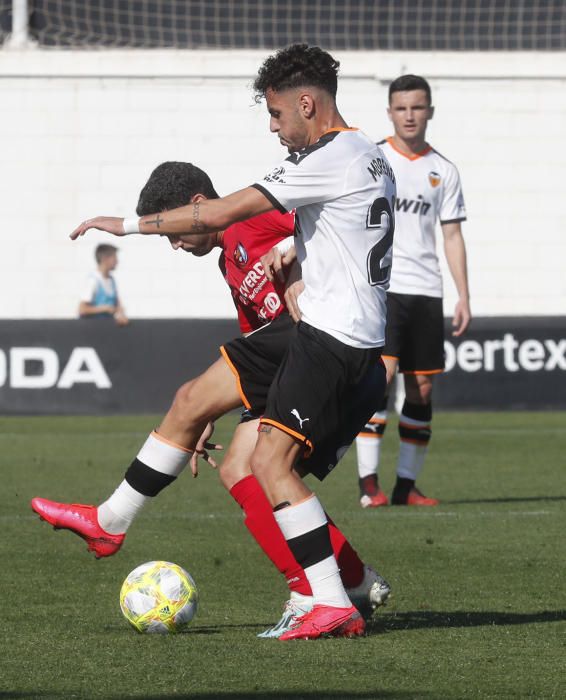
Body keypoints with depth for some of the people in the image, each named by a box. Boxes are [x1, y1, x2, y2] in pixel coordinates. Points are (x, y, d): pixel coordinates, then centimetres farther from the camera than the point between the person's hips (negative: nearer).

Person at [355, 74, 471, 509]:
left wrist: (464, 297, 7)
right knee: (379, 376, -18)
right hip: (379, 288, -4)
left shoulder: (443, 171, 11)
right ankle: (368, 483, -18)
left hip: (426, 292, 4)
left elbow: (453, 234, 14)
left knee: (422, 390, 3)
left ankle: (407, 485, 11)